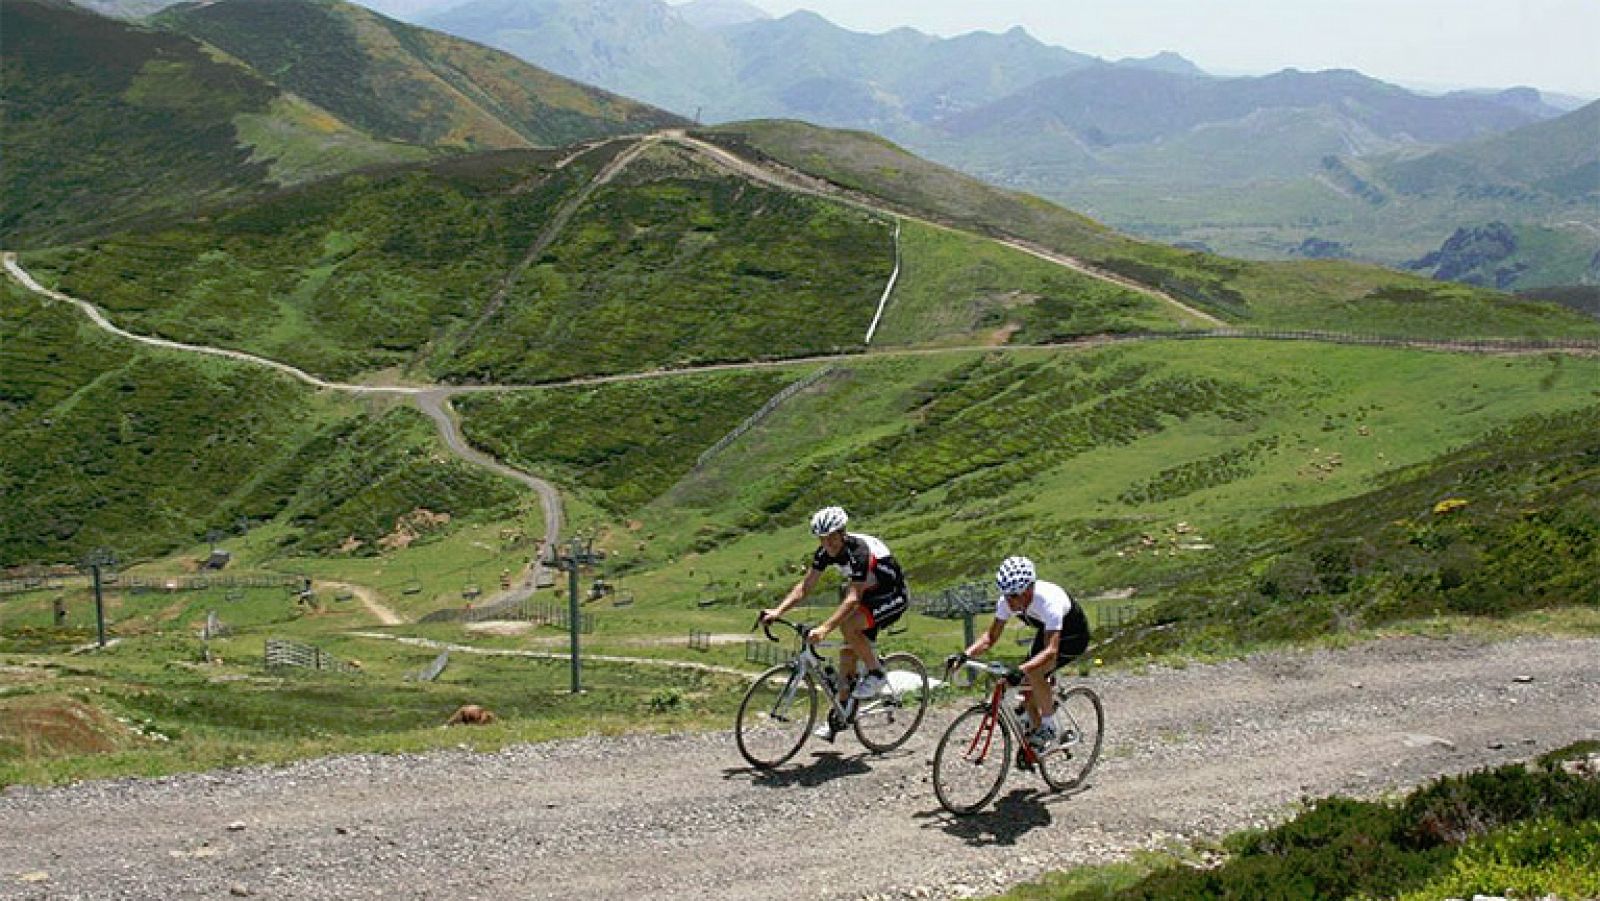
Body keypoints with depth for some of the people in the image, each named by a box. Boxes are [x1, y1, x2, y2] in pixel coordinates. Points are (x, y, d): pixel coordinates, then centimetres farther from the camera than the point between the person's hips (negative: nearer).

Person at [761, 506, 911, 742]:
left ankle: (877, 673, -9)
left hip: (894, 597, -8)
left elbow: (853, 598, -40)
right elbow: (804, 586, -7)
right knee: (848, 652, 3)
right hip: (869, 595, 8)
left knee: (848, 625, -30)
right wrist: (777, 611, -21)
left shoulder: (859, 551, -33)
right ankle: (840, 716, 12)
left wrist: (824, 628, -50)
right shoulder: (826, 552, -9)